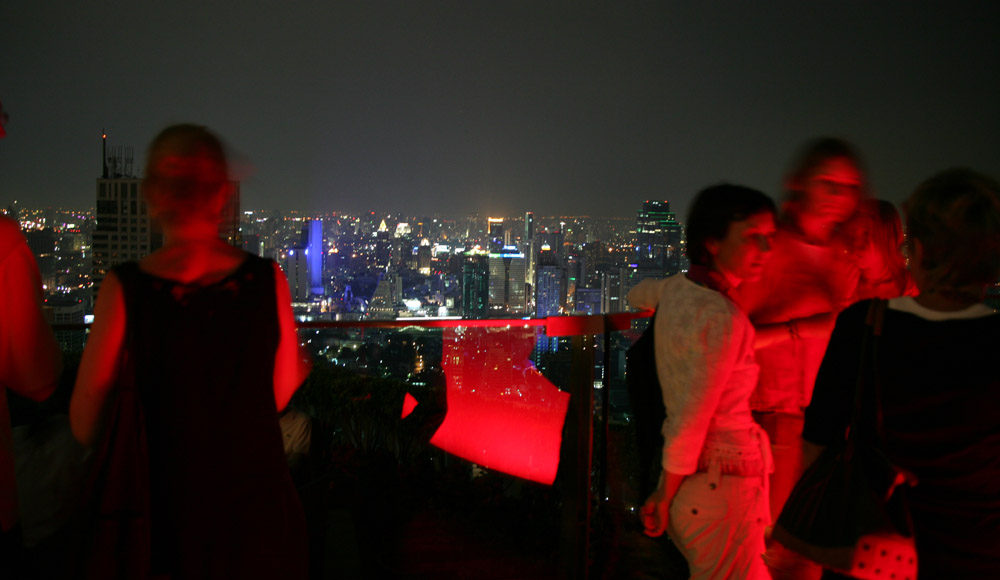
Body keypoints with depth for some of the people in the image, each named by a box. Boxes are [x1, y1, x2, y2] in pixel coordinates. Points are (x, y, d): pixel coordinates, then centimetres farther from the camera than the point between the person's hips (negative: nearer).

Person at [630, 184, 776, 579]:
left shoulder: (674, 289, 4)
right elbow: (688, 423, -21)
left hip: (690, 475, 9)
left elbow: (637, 294, 30)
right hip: (722, 484, -9)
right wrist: (663, 498, -10)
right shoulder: (723, 319, -22)